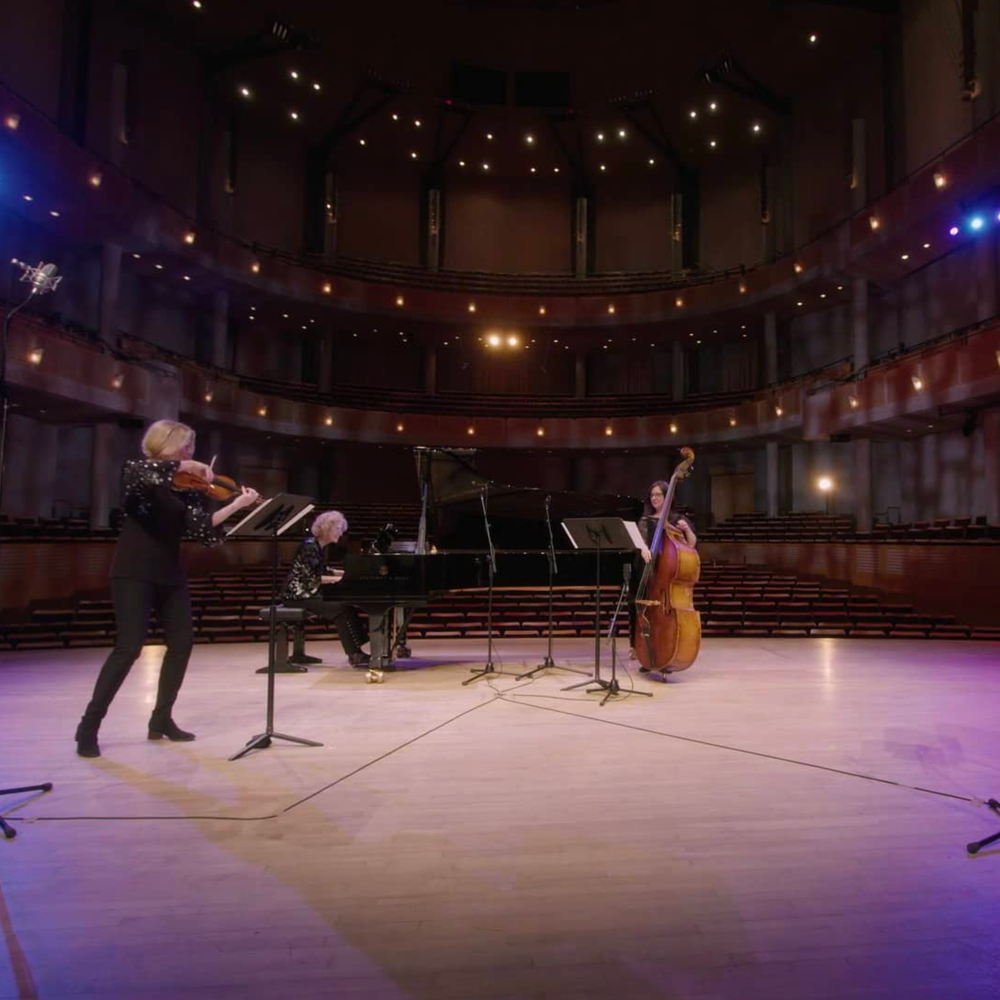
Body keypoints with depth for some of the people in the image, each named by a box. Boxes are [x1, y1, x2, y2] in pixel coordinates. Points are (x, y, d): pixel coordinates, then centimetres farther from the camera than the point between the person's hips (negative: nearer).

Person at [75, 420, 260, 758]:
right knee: (129, 647, -12)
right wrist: (187, 465, -23)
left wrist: (238, 504, -8)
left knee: (182, 642, 5)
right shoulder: (136, 470, -5)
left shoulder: (185, 488, 8)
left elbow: (202, 527, -2)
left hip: (170, 573, 6)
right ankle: (89, 726, 3)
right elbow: (146, 474, -32)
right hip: (134, 572, -6)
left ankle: (161, 719, 18)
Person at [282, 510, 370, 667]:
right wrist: (338, 579, -22)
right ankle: (354, 654, -18)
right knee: (340, 609, -23)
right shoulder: (310, 546, -18)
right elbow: (311, 577, -24)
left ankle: (357, 648, -4)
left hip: (310, 593, 9)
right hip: (299, 595, -9)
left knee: (348, 605, -4)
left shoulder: (320, 546, 10)